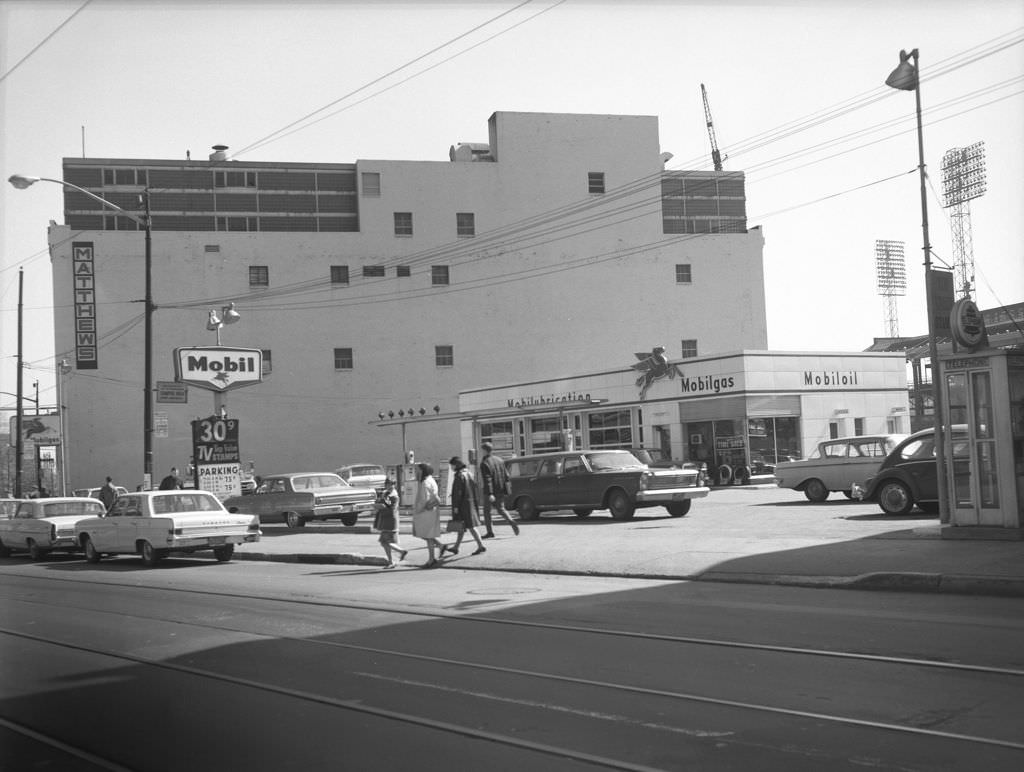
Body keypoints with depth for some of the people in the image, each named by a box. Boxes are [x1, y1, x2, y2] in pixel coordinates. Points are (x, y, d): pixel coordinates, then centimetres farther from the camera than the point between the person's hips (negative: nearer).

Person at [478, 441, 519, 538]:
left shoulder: (484, 463, -16)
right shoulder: (499, 460, 6)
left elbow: (487, 480, -22)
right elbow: (506, 475, 9)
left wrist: (490, 494, -25)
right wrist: (506, 489, 17)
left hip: (490, 491, -6)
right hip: (500, 490, 6)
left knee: (487, 511, 9)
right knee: (501, 509, 17)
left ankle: (490, 532, 10)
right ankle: (511, 522, -8)